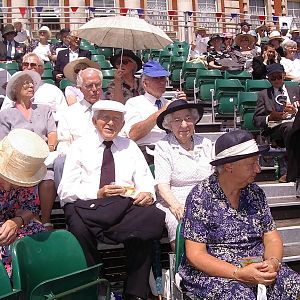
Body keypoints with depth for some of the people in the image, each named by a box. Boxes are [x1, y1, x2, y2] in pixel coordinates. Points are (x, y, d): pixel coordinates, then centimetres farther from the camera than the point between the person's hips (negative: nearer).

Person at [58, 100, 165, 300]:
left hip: (126, 205, 2)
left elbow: (146, 184, 13)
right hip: (86, 205, -2)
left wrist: (147, 193, -12)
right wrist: (98, 193, -14)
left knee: (148, 216, -31)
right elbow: (66, 190, 3)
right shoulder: (80, 147, 13)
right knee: (80, 226, -36)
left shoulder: (131, 147, 21)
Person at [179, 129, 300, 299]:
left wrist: (273, 262, -13)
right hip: (214, 273, -5)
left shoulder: (256, 193, 7)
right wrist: (239, 273, -22)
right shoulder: (201, 197, -9)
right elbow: (195, 254, -11)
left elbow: (272, 237, 10)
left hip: (259, 267, 5)